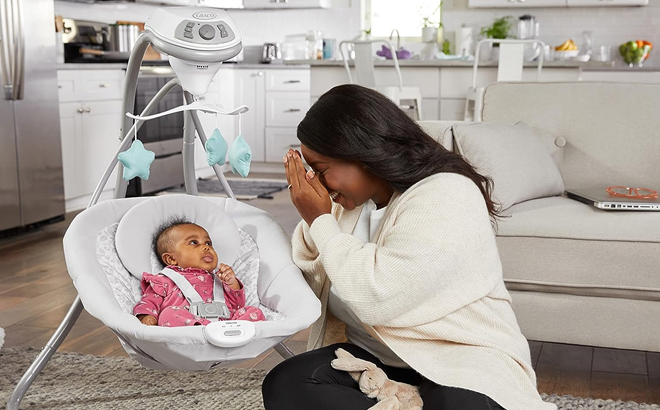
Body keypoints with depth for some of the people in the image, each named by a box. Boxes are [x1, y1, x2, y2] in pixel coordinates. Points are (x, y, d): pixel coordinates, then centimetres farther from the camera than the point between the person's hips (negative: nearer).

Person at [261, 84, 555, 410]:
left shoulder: (446, 198, -17)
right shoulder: (351, 200, 6)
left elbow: (375, 297, -26)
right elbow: (311, 284, 11)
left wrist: (320, 221, -15)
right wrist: (311, 225, -5)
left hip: (458, 360, -7)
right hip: (370, 355, 7)